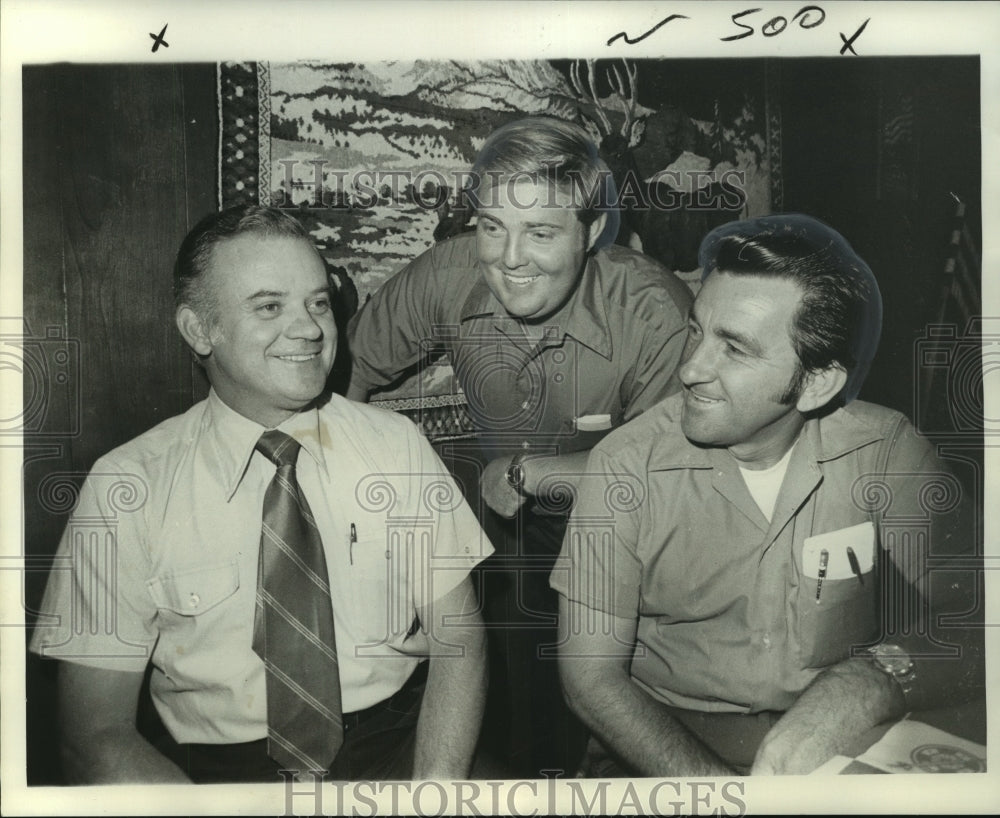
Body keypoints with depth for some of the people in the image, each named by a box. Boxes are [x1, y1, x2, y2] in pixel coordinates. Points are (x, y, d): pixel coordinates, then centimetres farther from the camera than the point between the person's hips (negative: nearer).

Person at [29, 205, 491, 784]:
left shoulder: (398, 446, -1)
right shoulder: (126, 488, -6)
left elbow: (458, 639, -1)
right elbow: (97, 733, -6)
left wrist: (437, 782, -18)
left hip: (397, 744, 0)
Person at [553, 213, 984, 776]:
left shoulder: (889, 454, -7)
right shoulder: (627, 465, -11)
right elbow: (591, 674, -9)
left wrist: (872, 681, -28)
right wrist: (706, 778, -23)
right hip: (663, 747, 0)